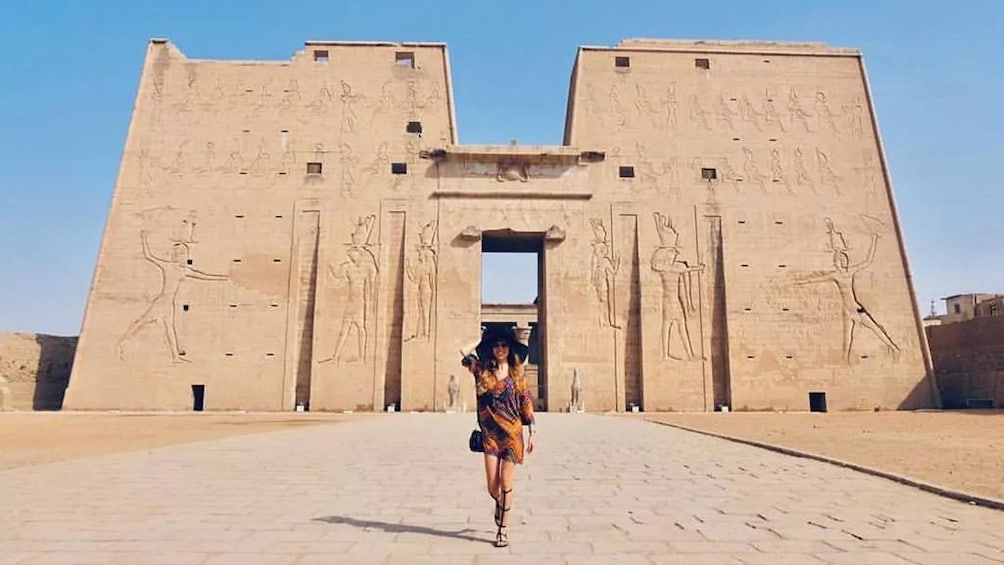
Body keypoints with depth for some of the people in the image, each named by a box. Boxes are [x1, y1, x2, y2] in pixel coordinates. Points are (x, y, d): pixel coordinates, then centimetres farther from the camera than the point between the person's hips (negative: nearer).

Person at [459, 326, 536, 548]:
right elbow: (464, 352, -9)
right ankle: (500, 505, 38)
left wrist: (531, 432, 1)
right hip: (490, 433, 1)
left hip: (512, 433, -1)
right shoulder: (483, 371, 3)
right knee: (492, 486, 3)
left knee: (505, 482, -1)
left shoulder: (517, 374, 1)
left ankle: (503, 529, 14)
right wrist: (483, 339, 5)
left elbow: (526, 403, 4)